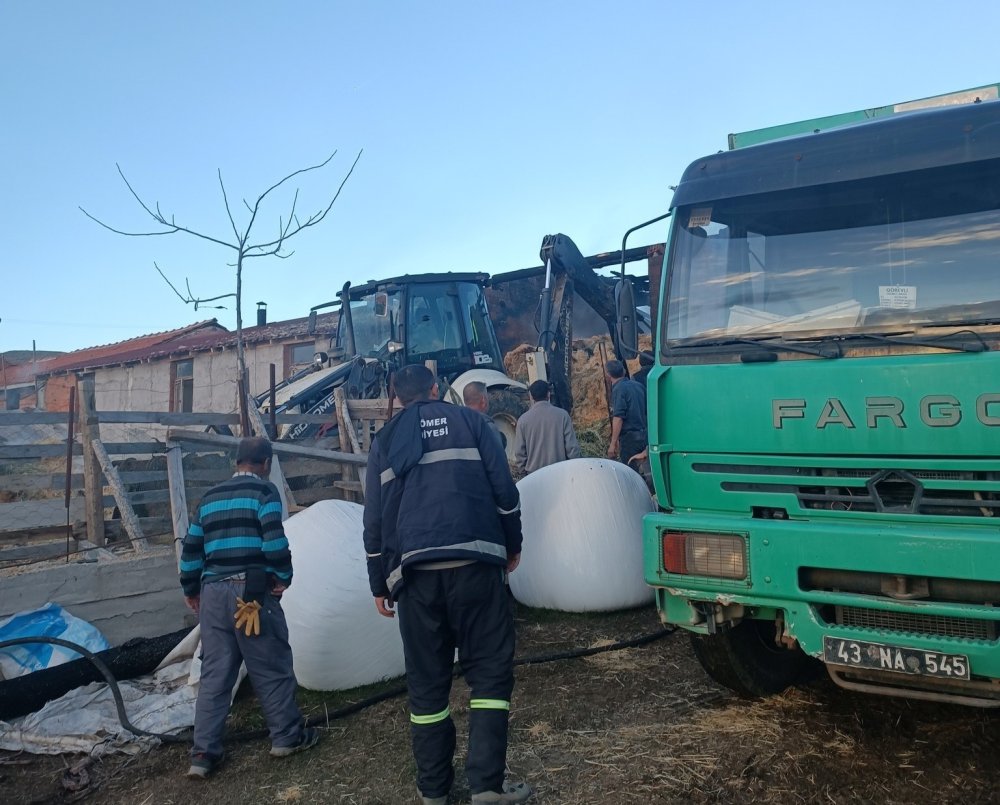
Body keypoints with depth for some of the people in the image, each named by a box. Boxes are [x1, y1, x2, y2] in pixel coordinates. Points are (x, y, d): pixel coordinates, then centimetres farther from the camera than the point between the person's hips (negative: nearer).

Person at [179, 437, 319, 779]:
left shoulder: (211, 496, 16)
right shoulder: (263, 490, -3)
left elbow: (191, 546, 19)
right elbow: (273, 538, -16)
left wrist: (190, 589, 29)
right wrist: (284, 576, -3)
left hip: (213, 592, 6)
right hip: (251, 591, -6)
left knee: (214, 673, 10)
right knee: (272, 667, 7)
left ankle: (204, 753, 12)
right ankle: (287, 736, 18)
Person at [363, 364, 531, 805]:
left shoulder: (384, 440, 17)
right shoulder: (467, 420, 11)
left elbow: (374, 519, 15)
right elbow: (504, 487, 4)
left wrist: (379, 584, 21)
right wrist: (512, 544, 15)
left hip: (413, 570, 3)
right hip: (473, 560, -2)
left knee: (426, 681, 10)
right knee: (490, 671, 3)